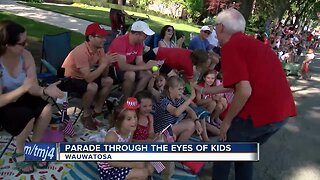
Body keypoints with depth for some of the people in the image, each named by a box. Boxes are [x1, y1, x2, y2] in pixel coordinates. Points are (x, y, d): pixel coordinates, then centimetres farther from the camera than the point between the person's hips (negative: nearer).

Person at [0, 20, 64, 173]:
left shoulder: (26, 56, -15)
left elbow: (33, 89, -17)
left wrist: (45, 91, -38)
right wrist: (23, 88, -42)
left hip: (19, 98, 5)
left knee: (46, 109, -19)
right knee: (27, 117, -30)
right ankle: (19, 154, 2)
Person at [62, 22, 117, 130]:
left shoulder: (99, 49, -8)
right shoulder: (81, 52, -31)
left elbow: (104, 74, -6)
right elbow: (88, 78, -37)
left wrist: (107, 63, -25)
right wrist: (104, 63, -34)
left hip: (82, 76, 8)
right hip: (68, 80, -8)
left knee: (108, 81, -3)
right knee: (92, 87, -32)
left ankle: (97, 111, 10)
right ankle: (86, 116, -7)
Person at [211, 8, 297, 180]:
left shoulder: (230, 46, -9)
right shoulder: (251, 42, 19)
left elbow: (244, 91, -21)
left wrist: (227, 121, -7)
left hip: (260, 112, -8)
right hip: (282, 111, 8)